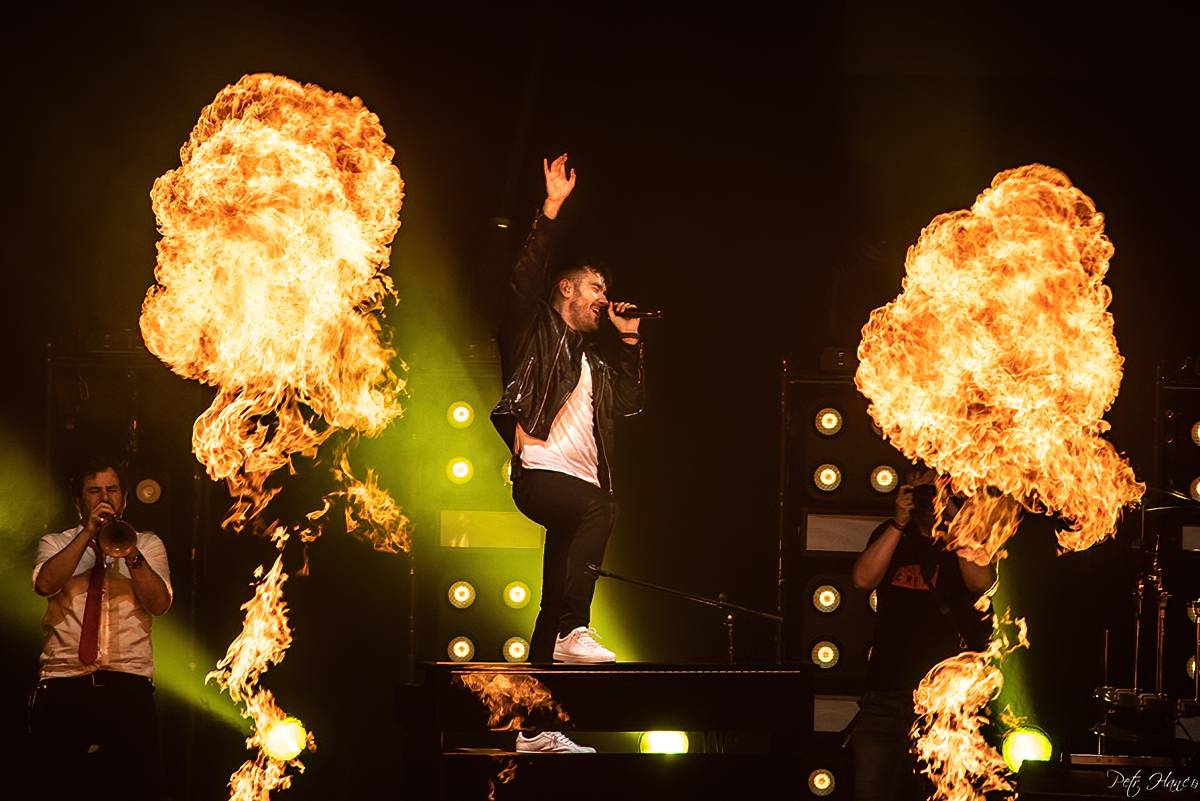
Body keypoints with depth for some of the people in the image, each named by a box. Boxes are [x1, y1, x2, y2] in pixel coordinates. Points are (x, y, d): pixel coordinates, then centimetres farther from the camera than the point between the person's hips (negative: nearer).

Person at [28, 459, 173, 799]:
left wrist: (131, 555, -15)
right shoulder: (55, 544, 14)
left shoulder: (147, 544, 15)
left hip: (128, 683, 0)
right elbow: (44, 584, -9)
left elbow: (159, 602, -1)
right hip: (63, 682, 0)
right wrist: (88, 533, -11)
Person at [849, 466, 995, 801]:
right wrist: (900, 522, -8)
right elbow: (863, 579, -3)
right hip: (887, 695, 2)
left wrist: (954, 517, -10)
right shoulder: (892, 536, 15)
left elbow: (982, 581, -13)